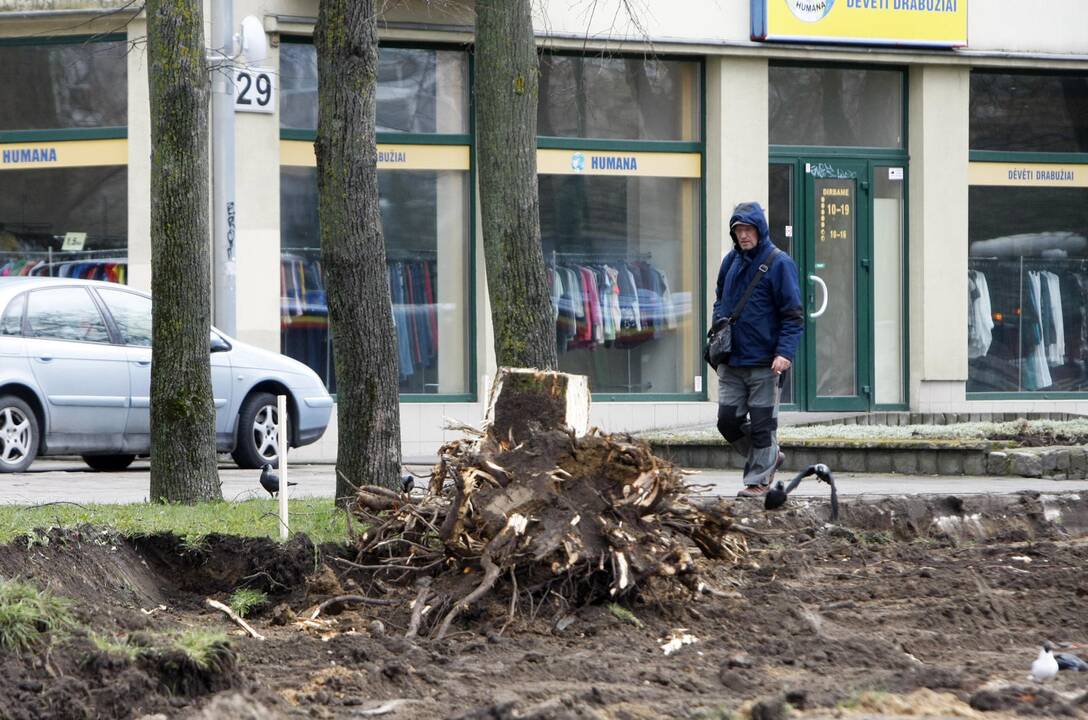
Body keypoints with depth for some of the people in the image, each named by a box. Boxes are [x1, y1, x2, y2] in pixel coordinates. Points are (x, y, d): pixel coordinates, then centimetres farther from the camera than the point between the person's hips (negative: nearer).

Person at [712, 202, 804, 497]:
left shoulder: (779, 264, -9)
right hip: (731, 360, 6)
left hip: (764, 362, -6)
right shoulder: (731, 262, 9)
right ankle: (769, 457, 26)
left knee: (762, 425, 1)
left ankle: (758, 479, 12)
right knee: (728, 422, 7)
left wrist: (785, 353, -20)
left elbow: (793, 315, -10)